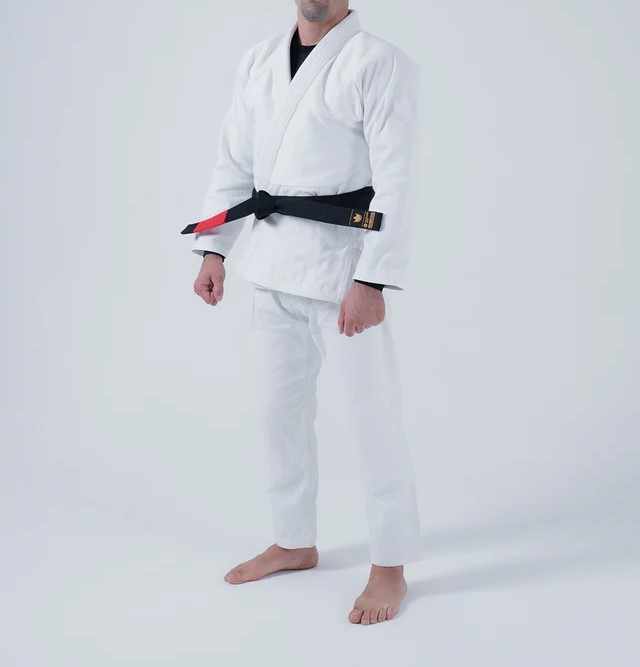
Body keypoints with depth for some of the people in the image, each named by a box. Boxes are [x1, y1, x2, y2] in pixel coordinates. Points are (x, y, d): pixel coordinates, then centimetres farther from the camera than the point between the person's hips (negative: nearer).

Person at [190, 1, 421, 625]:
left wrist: (372, 282, -20)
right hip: (273, 264, 6)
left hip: (344, 263, -6)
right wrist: (213, 249, 5)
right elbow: (233, 162, 13)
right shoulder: (258, 61, 10)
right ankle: (295, 543, 34)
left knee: (374, 420, 1)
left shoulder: (381, 63, -9)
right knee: (279, 411, 15)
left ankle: (389, 567, 17)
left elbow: (394, 181, -14)